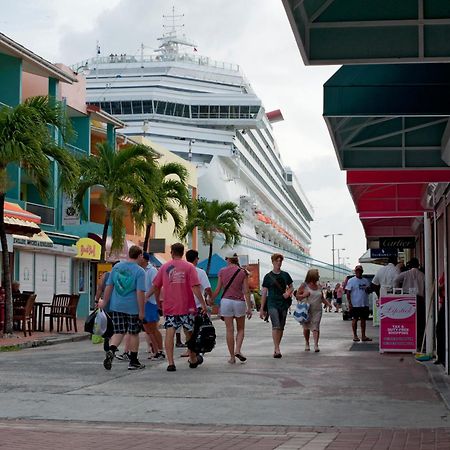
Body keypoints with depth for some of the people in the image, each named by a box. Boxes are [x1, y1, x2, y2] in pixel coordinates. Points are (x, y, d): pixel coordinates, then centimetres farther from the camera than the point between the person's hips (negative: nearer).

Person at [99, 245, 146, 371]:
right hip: (133, 308, -4)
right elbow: (140, 293, -16)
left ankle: (111, 351, -17)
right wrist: (141, 311, -11)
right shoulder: (139, 271, -11)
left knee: (119, 332, 10)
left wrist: (104, 302, 18)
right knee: (134, 333, 10)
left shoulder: (116, 267, 4)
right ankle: (133, 361, 18)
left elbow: (109, 286, 7)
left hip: (116, 306, 4)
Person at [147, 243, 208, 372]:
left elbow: (155, 286, 8)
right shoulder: (189, 267, -3)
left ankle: (171, 363, -10)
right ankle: (193, 359, 28)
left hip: (169, 307, 1)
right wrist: (203, 303, -10)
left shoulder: (164, 267, 4)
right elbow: (195, 287, -11)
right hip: (186, 307, -1)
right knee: (189, 333, 14)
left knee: (169, 333, -2)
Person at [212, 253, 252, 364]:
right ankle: (238, 350, -6)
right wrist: (249, 307, 0)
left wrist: (211, 301, 12)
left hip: (226, 301, 1)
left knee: (229, 330, 4)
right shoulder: (243, 272, -1)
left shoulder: (222, 271, 0)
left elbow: (218, 289, 1)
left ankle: (232, 357, 4)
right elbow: (246, 291, -4)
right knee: (240, 329, 15)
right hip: (239, 302, 0)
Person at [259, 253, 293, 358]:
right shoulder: (268, 276, 1)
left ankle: (276, 349, 17)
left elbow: (291, 287, 19)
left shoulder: (285, 275, 8)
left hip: (283, 303, 4)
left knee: (281, 327, 6)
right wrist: (261, 309, 1)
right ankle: (277, 350, -21)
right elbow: (264, 293, 3)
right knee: (276, 326, -17)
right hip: (272, 303, -3)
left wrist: (288, 292, -6)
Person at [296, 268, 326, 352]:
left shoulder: (319, 286, 12)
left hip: (317, 311, 2)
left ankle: (316, 345, -16)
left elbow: (322, 298, 22)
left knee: (315, 327, -10)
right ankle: (307, 344, 24)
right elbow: (297, 296, 2)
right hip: (306, 310, -2)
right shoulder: (304, 286, -2)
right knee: (306, 328, 8)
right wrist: (303, 296, -17)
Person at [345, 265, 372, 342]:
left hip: (364, 304, 5)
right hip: (355, 304, -5)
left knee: (363, 320, 8)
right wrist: (349, 303, -13)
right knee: (355, 320, 0)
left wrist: (368, 289, -5)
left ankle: (363, 336, 14)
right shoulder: (351, 281, -1)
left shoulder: (366, 281, 13)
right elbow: (348, 292, -4)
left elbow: (369, 290, 21)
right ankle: (355, 336, 7)